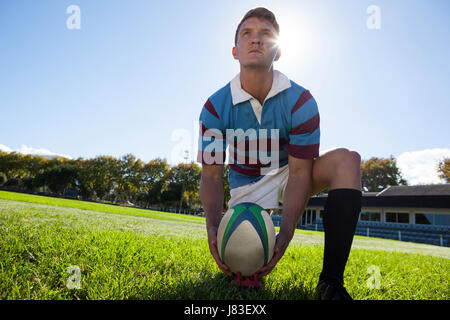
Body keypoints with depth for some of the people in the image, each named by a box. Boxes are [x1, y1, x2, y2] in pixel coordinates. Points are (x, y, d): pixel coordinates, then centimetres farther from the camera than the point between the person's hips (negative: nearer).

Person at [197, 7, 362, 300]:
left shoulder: (300, 101, -17)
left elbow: (300, 172, -20)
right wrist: (214, 226, -32)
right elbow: (212, 174, -14)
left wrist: (286, 232, -35)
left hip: (288, 175, 1)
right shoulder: (215, 107, -14)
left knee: (346, 160, -28)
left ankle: (331, 283, -28)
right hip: (246, 186, 0)